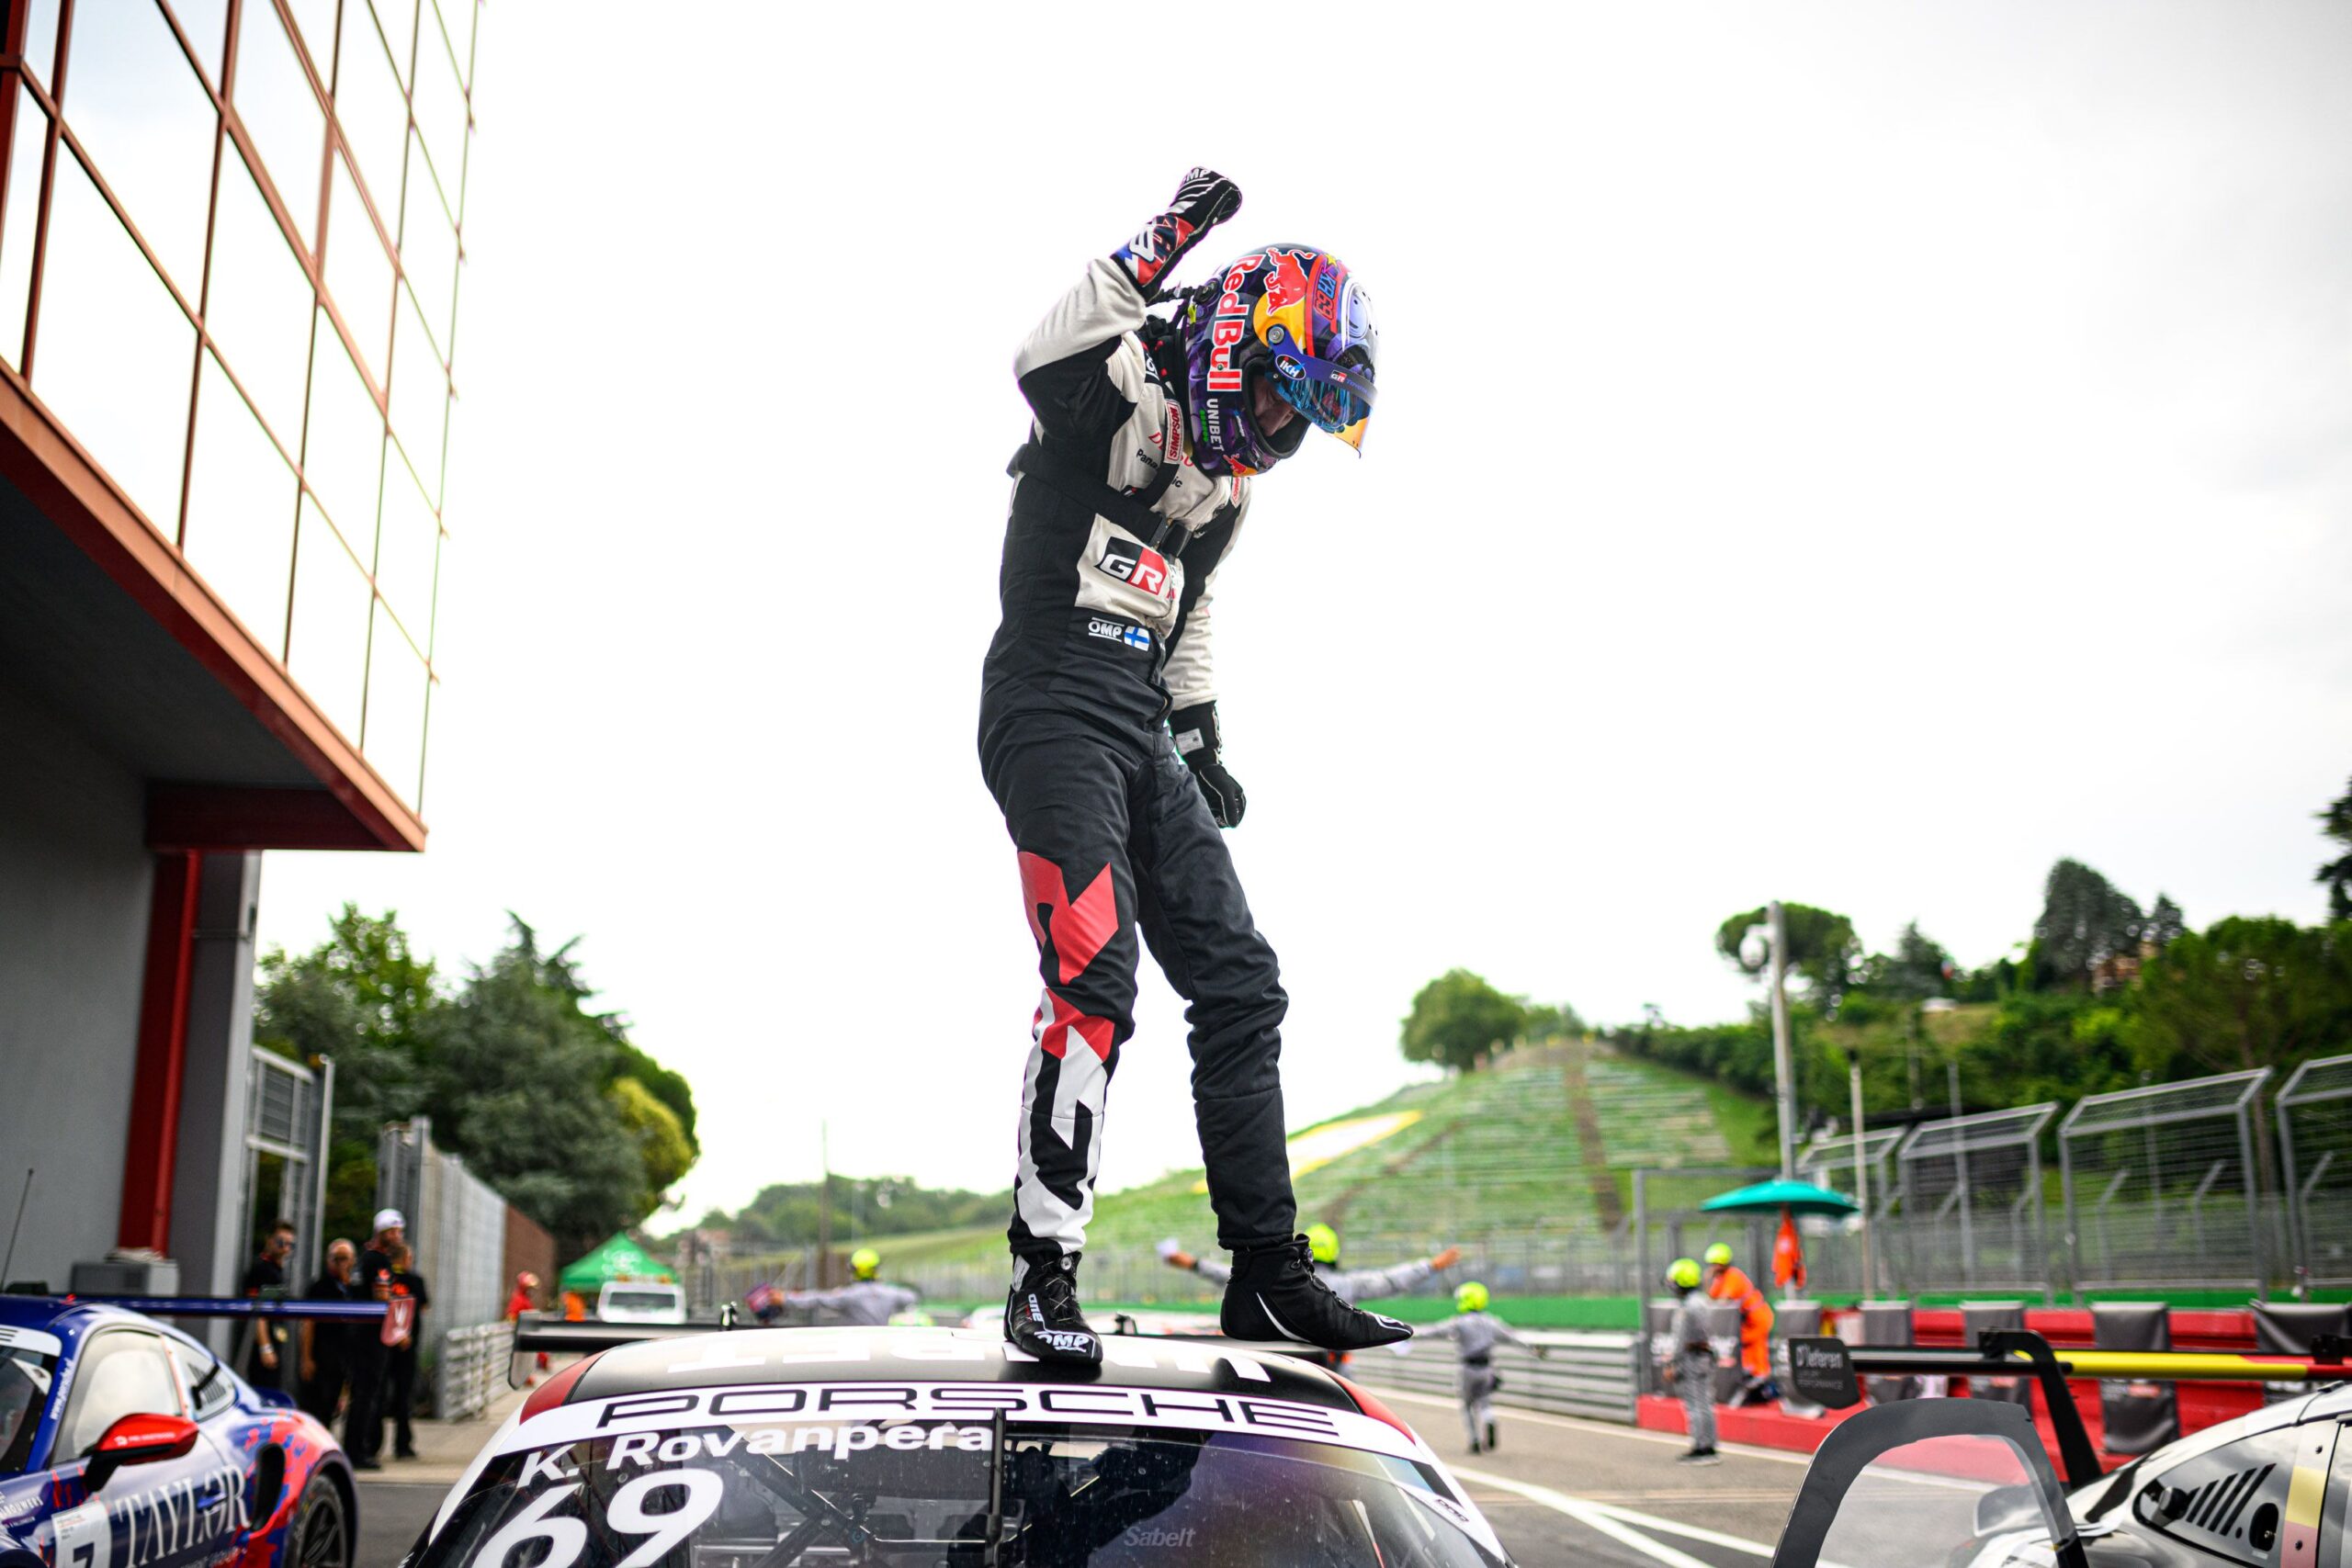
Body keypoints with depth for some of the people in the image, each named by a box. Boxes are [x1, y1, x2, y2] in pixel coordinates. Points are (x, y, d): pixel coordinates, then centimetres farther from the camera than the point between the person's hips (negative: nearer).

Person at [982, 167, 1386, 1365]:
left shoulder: (1229, 481, 21)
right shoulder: (1123, 393, -4)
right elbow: (1045, 361, -29)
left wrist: (1204, 744, 24)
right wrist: (1163, 244, -30)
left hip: (1142, 738, 9)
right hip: (1052, 715, -9)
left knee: (1239, 985, 4)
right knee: (1095, 983, -23)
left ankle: (1268, 1274, 10)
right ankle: (1044, 1274, -15)